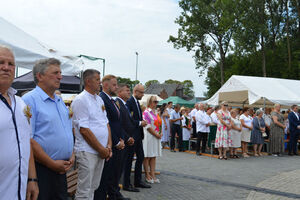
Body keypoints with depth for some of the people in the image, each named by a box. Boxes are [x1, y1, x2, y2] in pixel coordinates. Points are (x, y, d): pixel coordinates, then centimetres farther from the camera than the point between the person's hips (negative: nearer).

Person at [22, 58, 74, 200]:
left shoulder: (60, 101, 14)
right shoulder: (30, 100, -12)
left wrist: (72, 155, 6)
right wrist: (52, 164, -16)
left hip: (62, 168, 8)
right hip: (41, 168, -8)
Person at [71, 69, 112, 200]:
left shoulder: (99, 99, 14)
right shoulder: (80, 100, -12)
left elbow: (106, 124, 16)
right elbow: (84, 130, -16)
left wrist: (109, 146, 3)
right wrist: (102, 149, -12)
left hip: (101, 152, 8)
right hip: (87, 152, -8)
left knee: (93, 187, 16)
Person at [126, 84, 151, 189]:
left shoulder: (137, 102, 15)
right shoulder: (129, 102, -14)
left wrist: (142, 122, 9)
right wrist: (140, 123, -19)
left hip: (138, 134, 9)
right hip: (132, 135, -9)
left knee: (140, 157, 12)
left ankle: (138, 181, 21)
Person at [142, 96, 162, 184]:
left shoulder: (156, 113, 15)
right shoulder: (146, 112, -9)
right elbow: (148, 126, -15)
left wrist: (160, 133, 1)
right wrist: (156, 134, -14)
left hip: (157, 136, 8)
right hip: (149, 136, -8)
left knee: (154, 156, 9)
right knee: (147, 156, -1)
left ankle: (152, 175, 14)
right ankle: (147, 175, 6)